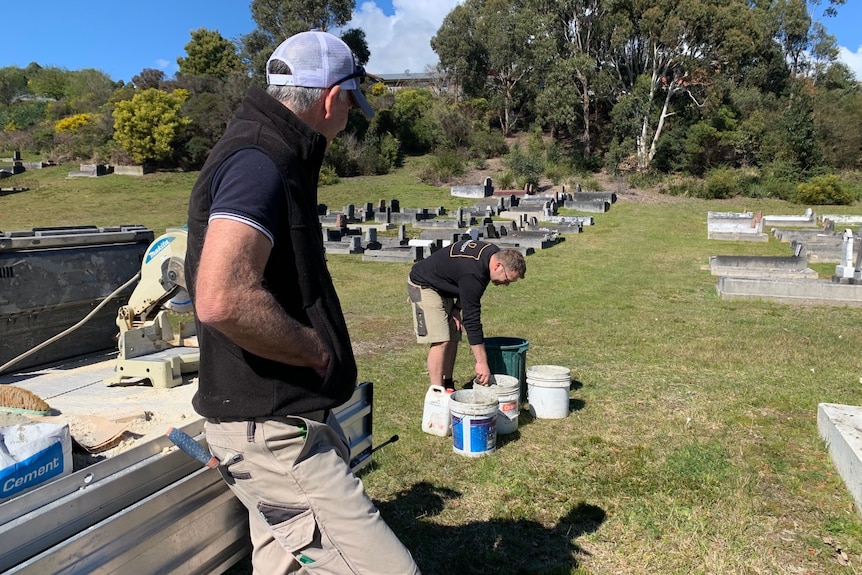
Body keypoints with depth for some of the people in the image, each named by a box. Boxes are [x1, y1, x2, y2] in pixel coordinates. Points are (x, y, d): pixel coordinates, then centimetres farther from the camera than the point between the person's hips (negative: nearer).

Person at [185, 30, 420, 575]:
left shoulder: (268, 154, 15)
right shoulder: (260, 161, -18)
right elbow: (222, 299, -32)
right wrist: (318, 350, -17)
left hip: (282, 419, 11)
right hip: (273, 429, -11)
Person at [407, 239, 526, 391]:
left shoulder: (493, 252, -9)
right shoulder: (473, 274, -36)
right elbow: (472, 319, -34)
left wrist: (458, 307, -4)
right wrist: (482, 362, -30)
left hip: (444, 287, 9)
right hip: (424, 285, -9)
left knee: (453, 337, 5)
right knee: (441, 341, -17)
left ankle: (448, 387, 13)